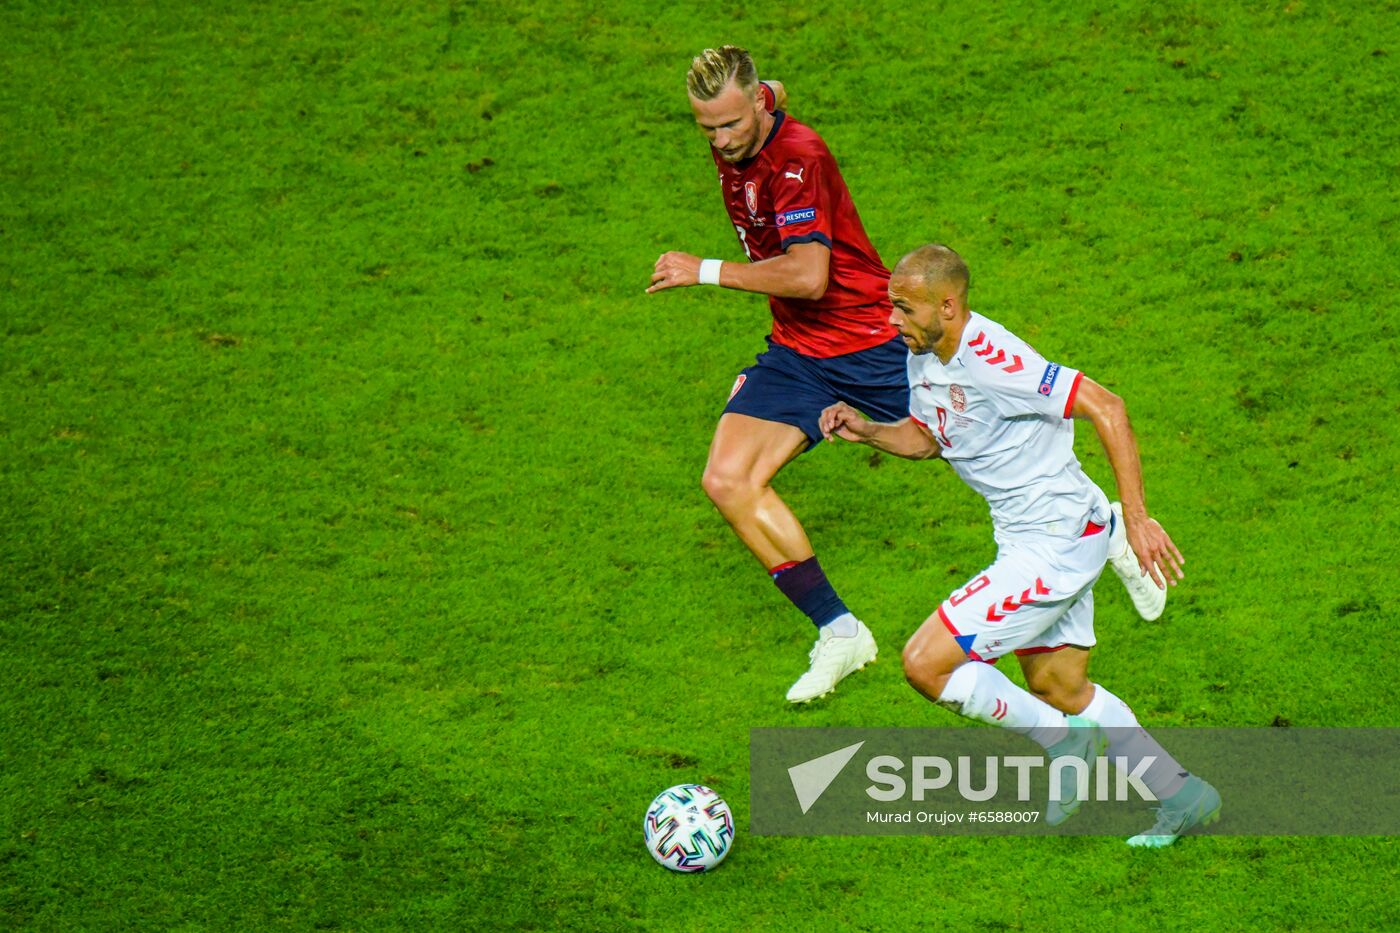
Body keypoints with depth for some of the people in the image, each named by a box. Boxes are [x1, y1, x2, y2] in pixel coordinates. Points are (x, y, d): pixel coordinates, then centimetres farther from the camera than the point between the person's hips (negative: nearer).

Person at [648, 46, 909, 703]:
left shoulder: (798, 156, -24)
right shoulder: (733, 152, 2)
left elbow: (809, 275, -33)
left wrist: (708, 272, -29)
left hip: (873, 345, -7)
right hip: (795, 349, 7)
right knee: (727, 482, -13)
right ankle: (838, 632, -5)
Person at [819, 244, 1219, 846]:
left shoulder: (991, 360, -25)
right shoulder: (922, 355, 3)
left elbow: (1106, 408, -25)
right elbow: (926, 437, 21)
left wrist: (1136, 518, -25)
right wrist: (866, 431, 1)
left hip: (1057, 541, -10)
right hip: (1029, 541, 10)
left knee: (926, 664, -11)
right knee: (1059, 690, 19)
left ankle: (1064, 741, 3)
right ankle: (1182, 796, 29)